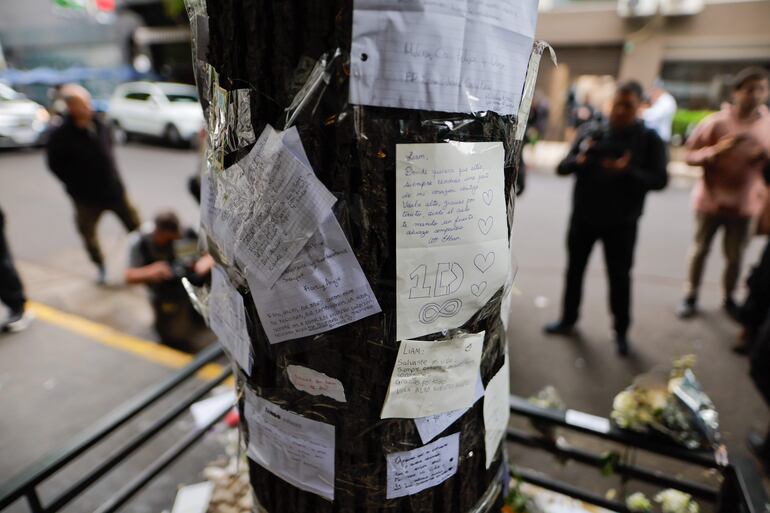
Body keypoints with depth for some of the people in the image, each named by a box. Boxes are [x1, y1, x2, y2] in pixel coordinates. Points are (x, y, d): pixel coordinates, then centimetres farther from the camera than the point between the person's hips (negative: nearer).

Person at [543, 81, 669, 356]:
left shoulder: (649, 138, -3)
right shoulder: (591, 131, 1)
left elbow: (660, 179, -11)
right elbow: (562, 167, -1)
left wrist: (628, 171, -27)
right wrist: (578, 160, -23)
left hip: (621, 222, -2)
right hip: (583, 216, 2)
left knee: (619, 277, 6)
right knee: (574, 270, 13)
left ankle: (621, 331, 24)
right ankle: (568, 320, 31)